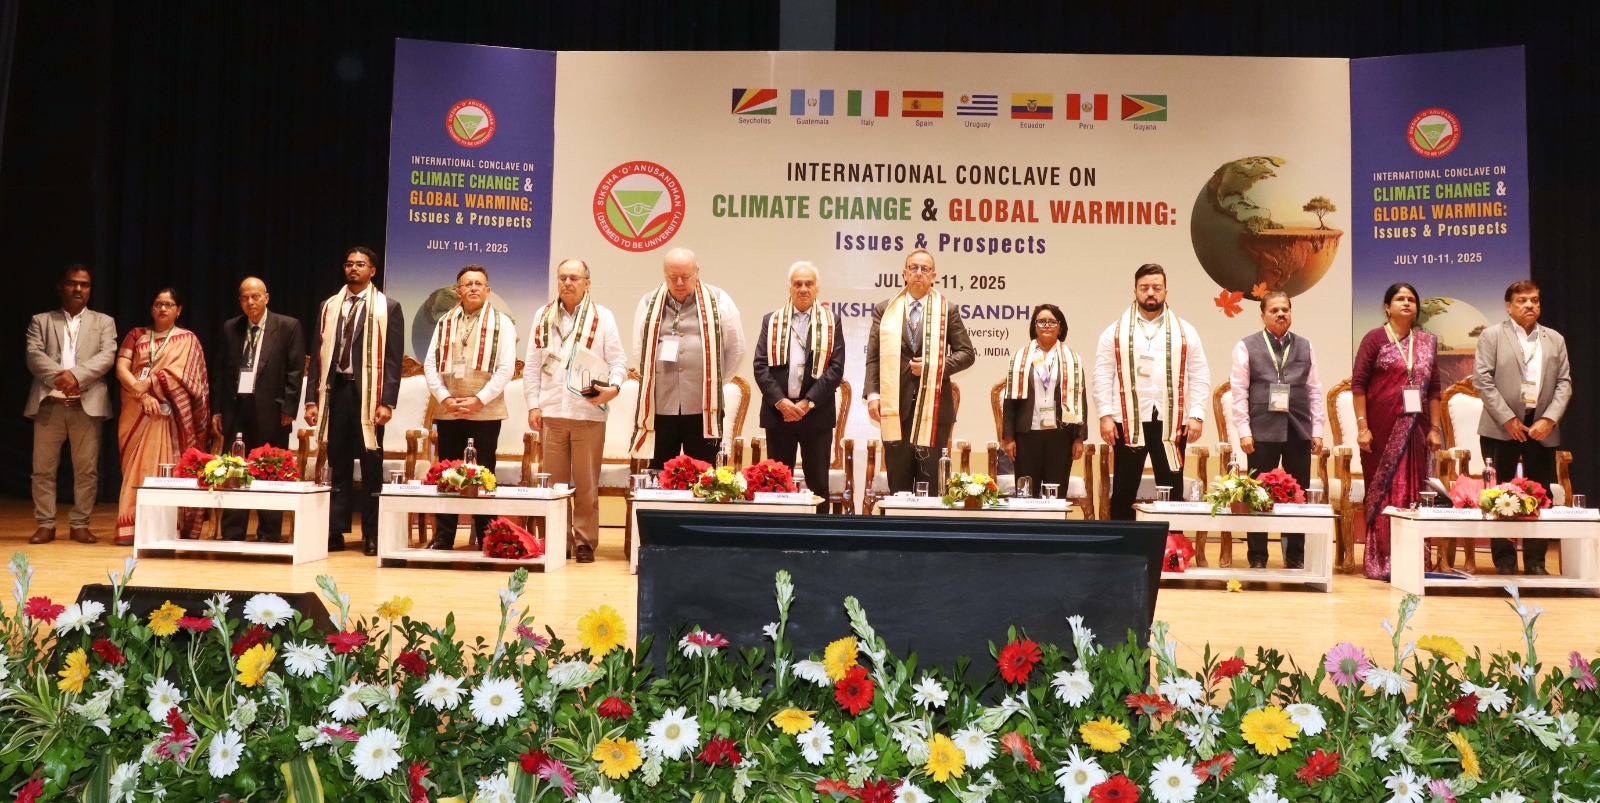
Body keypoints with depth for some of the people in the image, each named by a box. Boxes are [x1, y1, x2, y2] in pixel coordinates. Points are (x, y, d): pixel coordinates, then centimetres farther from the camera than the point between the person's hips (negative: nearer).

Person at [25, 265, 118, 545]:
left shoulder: (104, 322, 12)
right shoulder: (40, 320, 13)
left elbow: (107, 357, -4)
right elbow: (34, 356, -1)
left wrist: (76, 375, -19)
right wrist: (59, 378, -18)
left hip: (87, 405, -1)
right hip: (49, 403, 1)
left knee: (87, 469, 1)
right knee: (43, 468, 2)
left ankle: (79, 524, 10)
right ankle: (45, 525, 10)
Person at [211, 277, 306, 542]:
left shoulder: (288, 326, 1)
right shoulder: (230, 328, 12)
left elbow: (296, 370, -2)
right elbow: (219, 370, 13)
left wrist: (289, 409, -9)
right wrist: (216, 410, 6)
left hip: (270, 410, -3)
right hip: (236, 408, 3)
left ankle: (268, 537, 9)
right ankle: (231, 536, 11)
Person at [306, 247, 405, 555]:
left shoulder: (388, 308, 1)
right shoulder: (330, 306, 12)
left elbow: (393, 358, -3)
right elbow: (318, 353, 10)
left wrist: (387, 401, -11)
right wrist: (312, 398, 4)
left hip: (368, 393, -3)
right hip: (335, 389, 3)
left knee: (371, 466, 2)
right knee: (338, 464, 6)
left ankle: (371, 536, 8)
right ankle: (335, 532, 12)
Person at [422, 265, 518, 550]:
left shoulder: (502, 323, 1)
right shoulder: (445, 322, 12)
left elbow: (506, 368, -7)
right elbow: (430, 364, 7)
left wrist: (478, 400, -13)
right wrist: (444, 398, -7)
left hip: (485, 412, -3)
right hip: (448, 411, 3)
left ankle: (485, 538, 8)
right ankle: (443, 537, 14)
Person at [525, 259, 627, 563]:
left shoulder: (602, 317, 5)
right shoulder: (543, 316, 12)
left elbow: (618, 360, 3)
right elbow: (532, 364, 12)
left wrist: (614, 387, -17)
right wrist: (533, 405, 3)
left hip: (589, 412, -2)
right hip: (551, 412, 2)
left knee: (587, 484, 0)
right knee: (555, 482, 6)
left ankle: (585, 542, 9)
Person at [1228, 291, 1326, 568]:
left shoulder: (1305, 347, 13)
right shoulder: (1246, 347, 4)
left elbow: (1315, 391, 11)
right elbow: (1239, 392, -1)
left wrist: (1317, 430, 4)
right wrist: (1244, 431, -8)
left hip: (1299, 431, 3)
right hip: (1262, 431, -3)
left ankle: (1295, 556, 16)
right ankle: (1257, 558, 10)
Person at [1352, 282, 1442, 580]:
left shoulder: (1427, 343, 12)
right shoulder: (1375, 338, -1)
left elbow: (1434, 388, 13)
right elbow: (1358, 384, -5)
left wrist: (1435, 428, 6)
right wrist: (1362, 427, -12)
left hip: (1414, 429, 4)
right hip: (1382, 429, -4)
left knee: (1412, 491, 4)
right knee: (1382, 491, -1)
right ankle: (1379, 563, 5)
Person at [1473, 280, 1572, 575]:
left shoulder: (1555, 340, 13)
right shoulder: (1491, 336, 2)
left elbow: (1564, 383, 8)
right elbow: (1482, 379, -6)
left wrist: (1549, 419, -7)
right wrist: (1508, 419, -12)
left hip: (1542, 428, 3)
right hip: (1502, 428, -3)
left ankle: (1535, 562, 13)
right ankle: (1505, 562, 8)